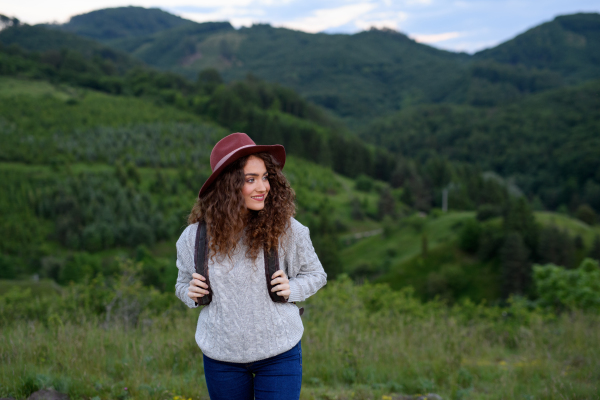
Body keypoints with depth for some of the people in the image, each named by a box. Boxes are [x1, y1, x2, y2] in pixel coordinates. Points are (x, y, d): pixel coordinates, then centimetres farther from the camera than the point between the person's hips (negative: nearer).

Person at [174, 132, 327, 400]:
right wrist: (191, 293, -10)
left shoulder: (286, 229, -10)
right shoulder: (195, 237, -6)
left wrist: (292, 289, -14)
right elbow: (183, 282, 12)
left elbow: (315, 274, 5)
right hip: (221, 357, 2)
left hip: (279, 354, -2)